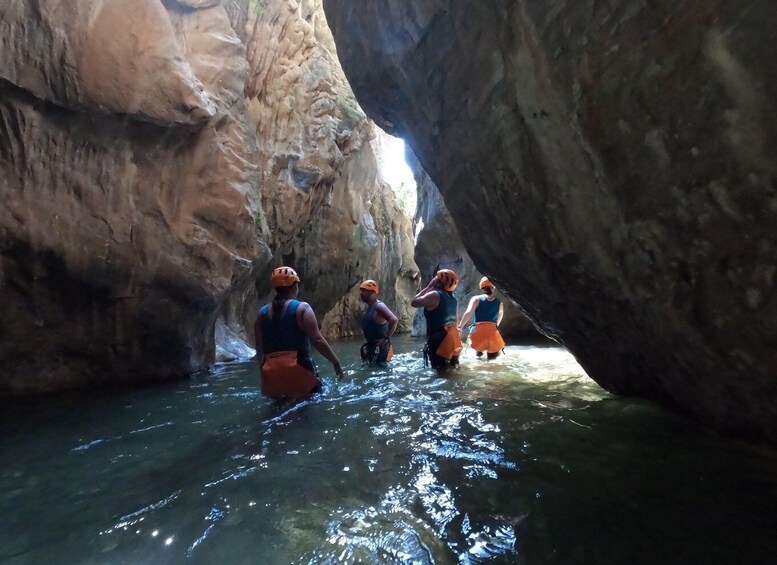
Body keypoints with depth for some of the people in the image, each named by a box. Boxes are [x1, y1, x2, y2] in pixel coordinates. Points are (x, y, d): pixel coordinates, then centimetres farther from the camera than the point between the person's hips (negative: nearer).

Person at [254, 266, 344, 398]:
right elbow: (317, 340, -13)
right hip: (298, 371, -5)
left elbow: (259, 348, 11)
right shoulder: (302, 309, -8)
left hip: (272, 373, 5)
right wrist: (336, 362, -5)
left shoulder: (262, 313, 7)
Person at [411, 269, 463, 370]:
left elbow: (414, 303, -11)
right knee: (452, 368, 18)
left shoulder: (435, 295, -16)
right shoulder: (453, 297, 11)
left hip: (439, 339, -9)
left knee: (440, 370, -2)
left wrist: (428, 287, -5)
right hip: (451, 337, 9)